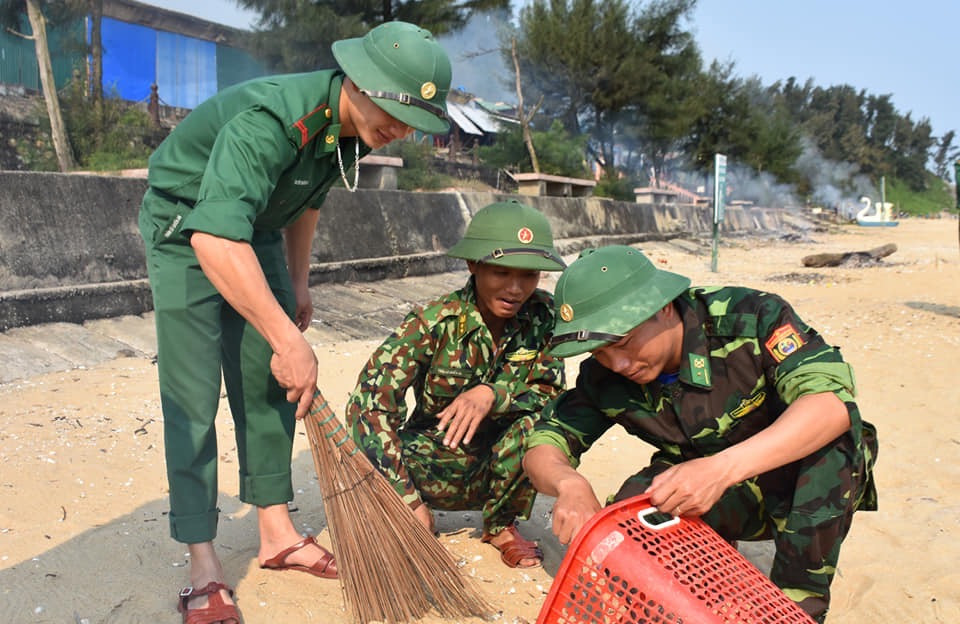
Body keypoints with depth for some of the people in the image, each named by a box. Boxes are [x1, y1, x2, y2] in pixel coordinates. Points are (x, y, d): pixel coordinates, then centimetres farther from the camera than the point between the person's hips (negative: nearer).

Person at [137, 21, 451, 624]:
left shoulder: (357, 127, -8)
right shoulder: (270, 118, -35)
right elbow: (214, 238, -45)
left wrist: (298, 283, 15)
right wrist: (288, 339, -42)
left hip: (256, 231, 7)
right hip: (186, 229, -7)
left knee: (269, 384, 5)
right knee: (192, 398, -10)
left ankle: (277, 534, 16)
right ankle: (204, 565, 0)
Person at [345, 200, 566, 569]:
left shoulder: (542, 315, -12)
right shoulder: (435, 323, -22)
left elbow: (551, 390, -14)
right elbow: (368, 404, -28)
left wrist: (493, 394, -35)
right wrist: (409, 503, -34)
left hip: (496, 470, 2)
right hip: (434, 473, -2)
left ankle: (502, 525, -2)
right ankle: (423, 521, 5)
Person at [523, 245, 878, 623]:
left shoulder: (750, 317, -26)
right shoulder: (604, 377, -14)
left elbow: (833, 402, -38)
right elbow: (542, 448, -11)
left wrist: (724, 467, -51)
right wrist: (570, 483, -36)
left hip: (809, 481, -2)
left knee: (834, 435, -34)